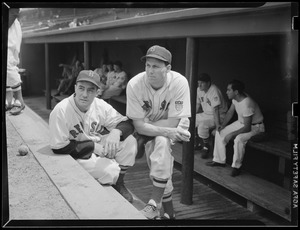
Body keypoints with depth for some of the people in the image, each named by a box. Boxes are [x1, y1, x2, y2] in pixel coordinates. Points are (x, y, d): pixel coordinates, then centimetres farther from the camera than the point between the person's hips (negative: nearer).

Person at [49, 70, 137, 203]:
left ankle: (119, 184, 4)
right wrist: (93, 146, -22)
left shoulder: (100, 105, -11)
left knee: (129, 141, -15)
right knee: (111, 171, -26)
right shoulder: (60, 111, -24)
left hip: (99, 146, 6)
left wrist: (116, 132, -32)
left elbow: (127, 124, -7)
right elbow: (59, 148, -22)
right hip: (77, 156, -5)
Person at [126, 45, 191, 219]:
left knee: (162, 142, -30)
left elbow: (173, 122, -24)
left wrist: (145, 125, -22)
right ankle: (169, 211, 12)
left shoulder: (179, 82, -27)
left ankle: (155, 205, -23)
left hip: (175, 128, -3)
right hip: (148, 132, 3)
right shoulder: (134, 84, -23)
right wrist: (168, 132, -34)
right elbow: (139, 126, -22)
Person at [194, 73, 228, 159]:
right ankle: (197, 143, 14)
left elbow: (215, 109, -28)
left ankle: (206, 146, -8)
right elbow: (197, 104, 9)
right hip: (206, 114, 8)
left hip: (219, 115, -8)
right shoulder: (199, 90, -1)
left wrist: (217, 125, -29)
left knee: (203, 125, -31)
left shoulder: (214, 91, -25)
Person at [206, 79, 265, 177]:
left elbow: (247, 128, -30)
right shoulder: (236, 98, -9)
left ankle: (236, 166, -17)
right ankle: (219, 160, 10)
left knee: (239, 139, -35)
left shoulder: (247, 105, -34)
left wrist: (231, 135, -26)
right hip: (241, 122, 9)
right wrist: (222, 126, -2)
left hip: (255, 127, -9)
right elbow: (230, 112, 7)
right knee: (220, 133, -1)